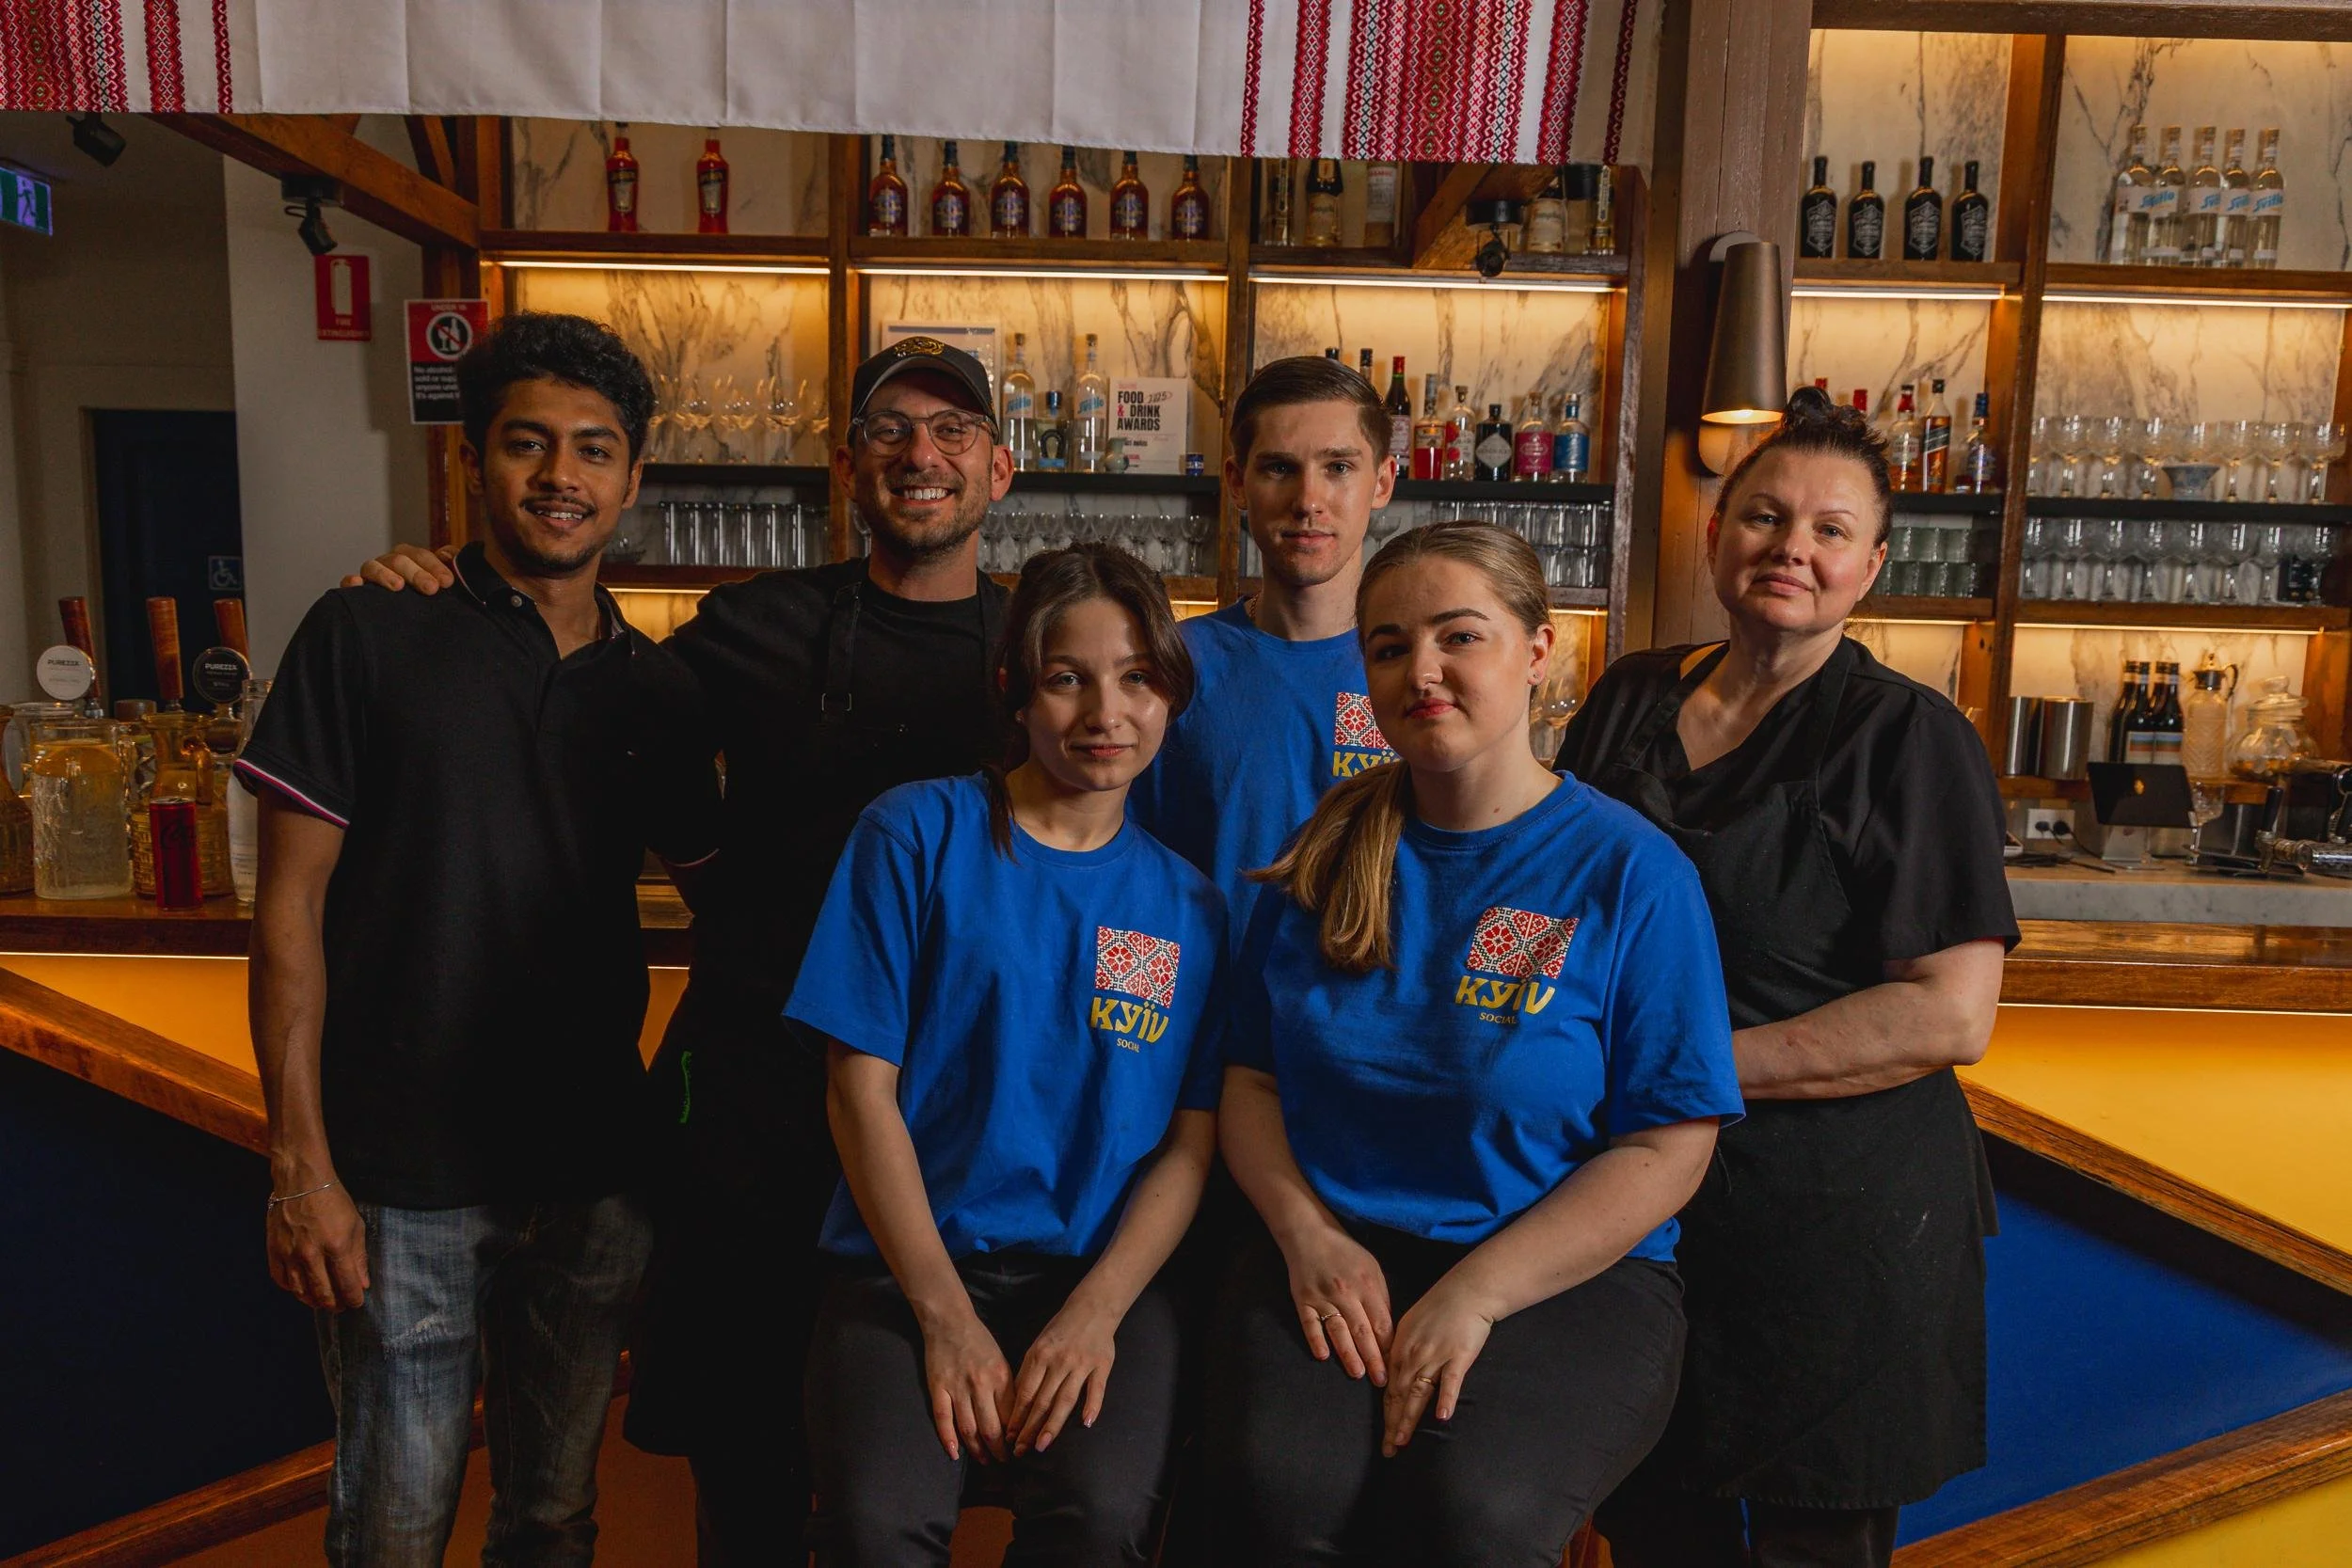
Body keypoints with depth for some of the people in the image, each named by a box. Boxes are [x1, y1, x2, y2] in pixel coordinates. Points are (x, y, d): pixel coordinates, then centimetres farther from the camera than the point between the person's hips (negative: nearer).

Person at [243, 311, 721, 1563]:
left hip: (594, 1174, 4)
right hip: (404, 1179, -3)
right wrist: (301, 1165, -10)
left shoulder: (654, 686, 6)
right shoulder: (367, 636, -5)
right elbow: (291, 907, -6)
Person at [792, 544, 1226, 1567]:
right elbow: (862, 1090, -3)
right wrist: (945, 1316, -10)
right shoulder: (918, 832, 0)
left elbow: (1191, 1143, 4)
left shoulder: (1187, 905, 8)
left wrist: (1095, 1312, -12)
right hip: (909, 1266, -1)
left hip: (1103, 1277, 2)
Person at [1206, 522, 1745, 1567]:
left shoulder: (1631, 871, -3)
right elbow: (1250, 1078, 11)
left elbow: (1668, 1150, -6)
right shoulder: (1325, 856, 9)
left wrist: (1475, 1294, -15)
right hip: (1329, 1255, 2)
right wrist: (1309, 1233, -8)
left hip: (1566, 1275, -2)